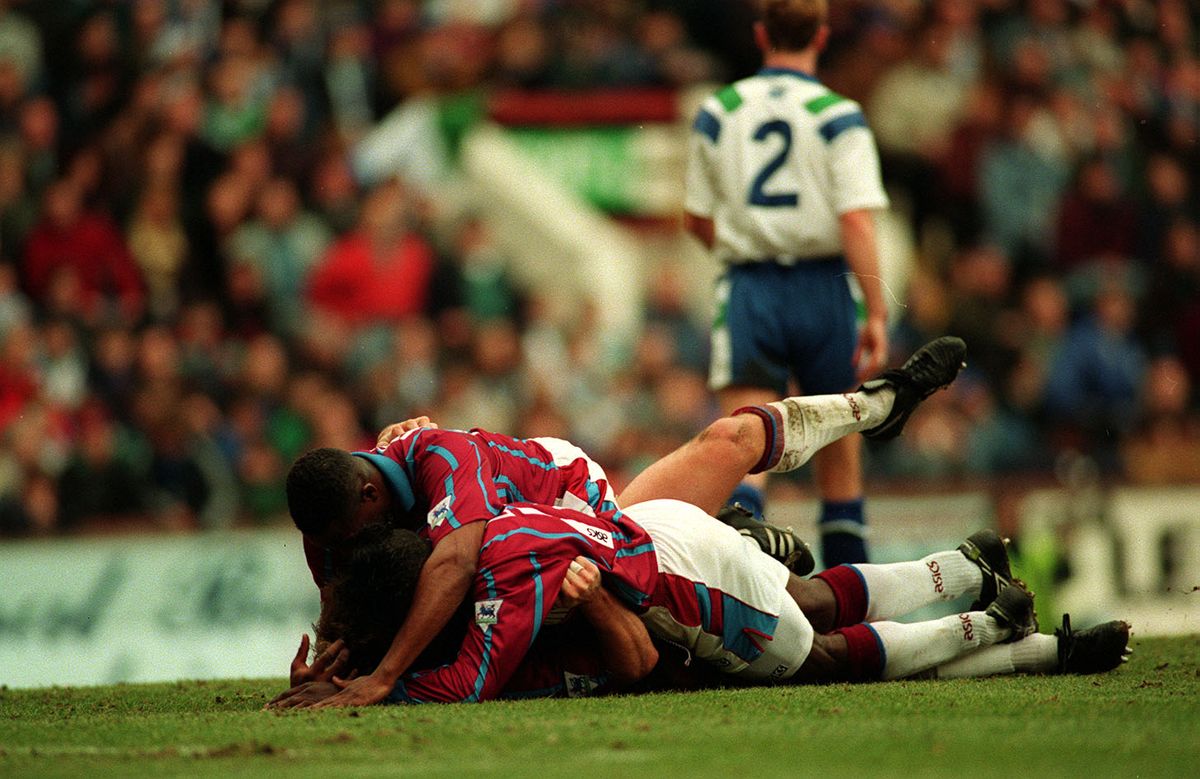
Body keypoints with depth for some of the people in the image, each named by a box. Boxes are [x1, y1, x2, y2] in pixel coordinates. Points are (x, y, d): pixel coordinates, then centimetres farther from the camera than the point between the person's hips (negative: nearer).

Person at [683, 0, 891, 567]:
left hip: (747, 289, 1)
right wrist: (877, 314, -13)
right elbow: (857, 222, -13)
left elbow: (697, 221, 12)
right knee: (839, 456, 12)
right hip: (823, 287, -1)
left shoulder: (716, 114, 6)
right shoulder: (838, 117, -4)